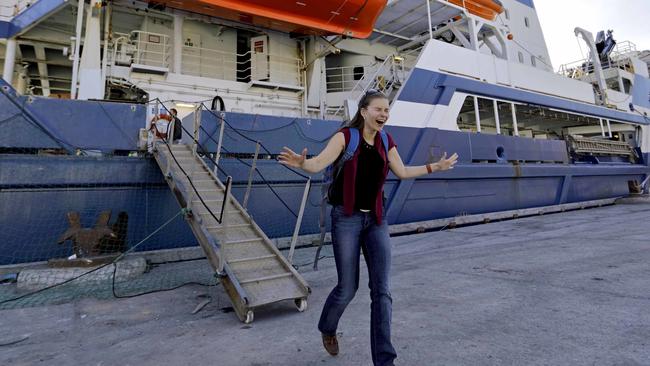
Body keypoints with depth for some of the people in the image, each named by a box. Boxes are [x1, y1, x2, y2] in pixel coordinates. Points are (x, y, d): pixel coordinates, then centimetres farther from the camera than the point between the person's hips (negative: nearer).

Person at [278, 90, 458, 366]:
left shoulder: (386, 141, 7)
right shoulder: (345, 136, -9)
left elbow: (403, 172, 18)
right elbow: (319, 163, -22)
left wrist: (435, 167, 19)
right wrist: (302, 163, -44)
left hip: (376, 220, 5)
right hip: (347, 219, -4)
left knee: (382, 290, 0)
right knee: (348, 288, 4)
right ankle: (327, 328, 37)